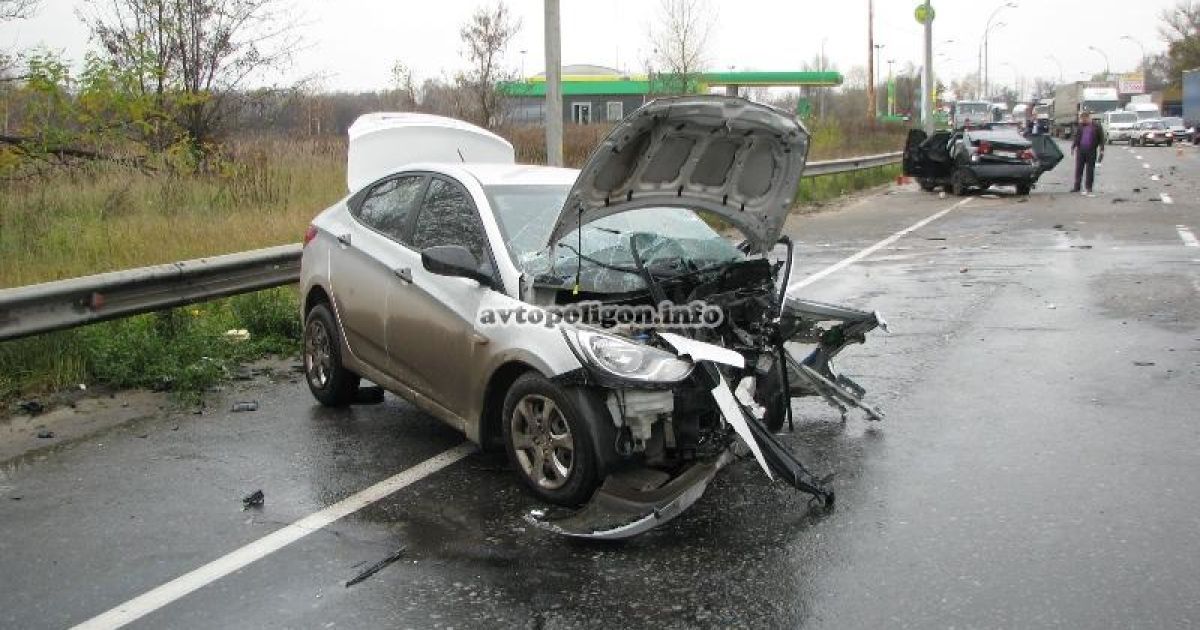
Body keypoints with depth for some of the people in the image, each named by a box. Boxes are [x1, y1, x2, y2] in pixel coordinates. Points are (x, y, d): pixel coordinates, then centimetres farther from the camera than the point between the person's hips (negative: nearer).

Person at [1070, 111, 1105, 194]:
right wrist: (1073, 147, 1)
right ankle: (1077, 187, 9)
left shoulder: (1097, 127, 1)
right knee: (1078, 169, 4)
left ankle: (1088, 188, 8)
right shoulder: (1080, 126, 9)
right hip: (1080, 150, 3)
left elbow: (1101, 139, 2)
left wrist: (1101, 150, -4)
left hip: (1091, 152, -3)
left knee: (1090, 170, 2)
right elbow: (1076, 137, 12)